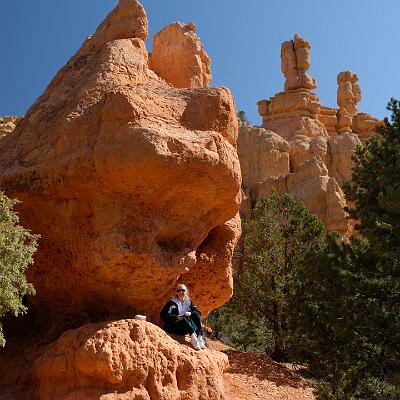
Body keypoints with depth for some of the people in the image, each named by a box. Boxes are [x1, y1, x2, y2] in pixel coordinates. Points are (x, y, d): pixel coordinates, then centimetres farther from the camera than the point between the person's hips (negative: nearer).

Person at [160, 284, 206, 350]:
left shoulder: (189, 302, 16)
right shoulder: (171, 303, 4)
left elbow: (198, 312, 4)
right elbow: (163, 315, -7)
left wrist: (190, 313, -17)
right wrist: (176, 317, -20)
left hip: (185, 330, 4)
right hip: (172, 327, -4)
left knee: (195, 316, -21)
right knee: (185, 318, -32)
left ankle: (199, 337, -36)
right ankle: (193, 337, -52)